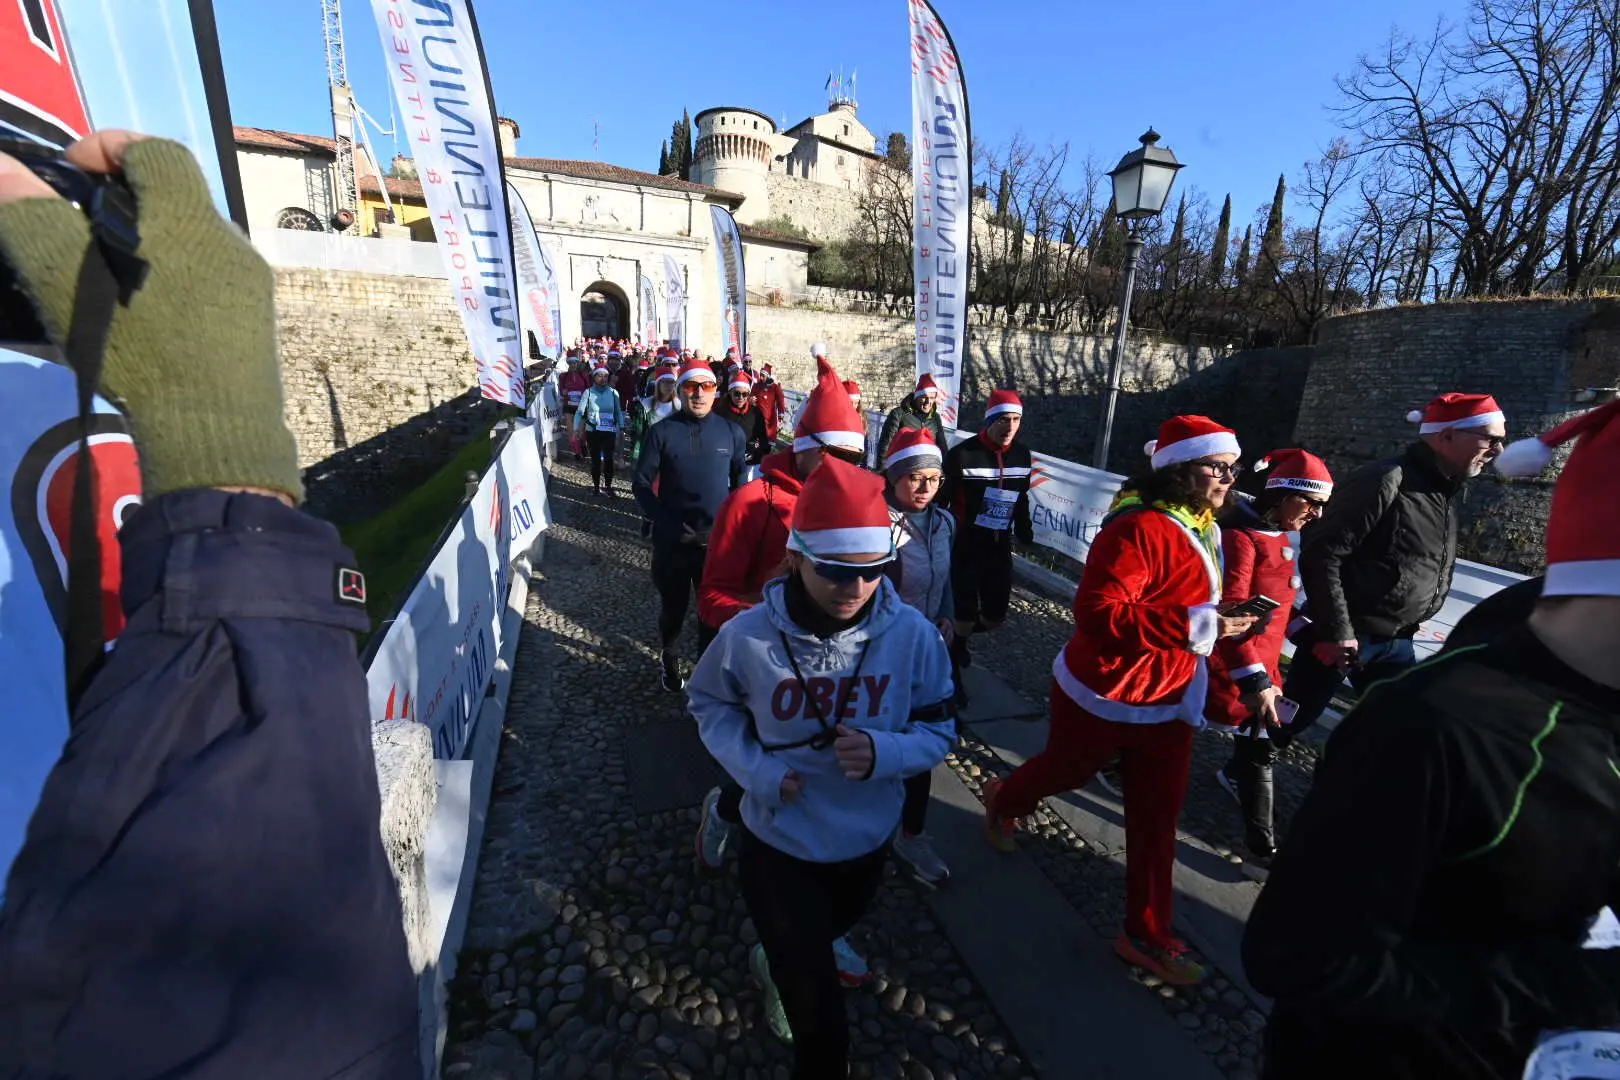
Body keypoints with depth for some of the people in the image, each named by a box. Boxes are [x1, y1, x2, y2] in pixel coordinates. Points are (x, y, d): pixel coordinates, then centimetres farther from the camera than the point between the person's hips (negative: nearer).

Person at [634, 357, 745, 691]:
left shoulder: (731, 432, 1)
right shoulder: (662, 432, -5)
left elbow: (741, 484, 9)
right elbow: (642, 484, -4)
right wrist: (669, 525, -15)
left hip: (719, 540, 1)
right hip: (672, 540, -1)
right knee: (674, 607, 16)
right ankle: (668, 657, 44)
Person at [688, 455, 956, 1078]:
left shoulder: (913, 635, -22)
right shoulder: (748, 635, -24)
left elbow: (939, 730, -10)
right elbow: (709, 702, -5)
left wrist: (884, 753, -30)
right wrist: (755, 769, -20)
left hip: (868, 843, 3)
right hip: (778, 845, -3)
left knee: (811, 952, 35)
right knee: (820, 1022, 9)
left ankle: (775, 963, 71)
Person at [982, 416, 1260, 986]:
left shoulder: (1202, 529, 5)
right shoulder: (1140, 529, -27)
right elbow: (1099, 613, -34)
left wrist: (1226, 623, 4)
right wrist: (1197, 626, -33)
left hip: (1170, 699, 8)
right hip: (1105, 694, -8)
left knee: (1157, 814, 13)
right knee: (1066, 772, 18)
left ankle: (1147, 934, 31)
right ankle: (1003, 801, 51)